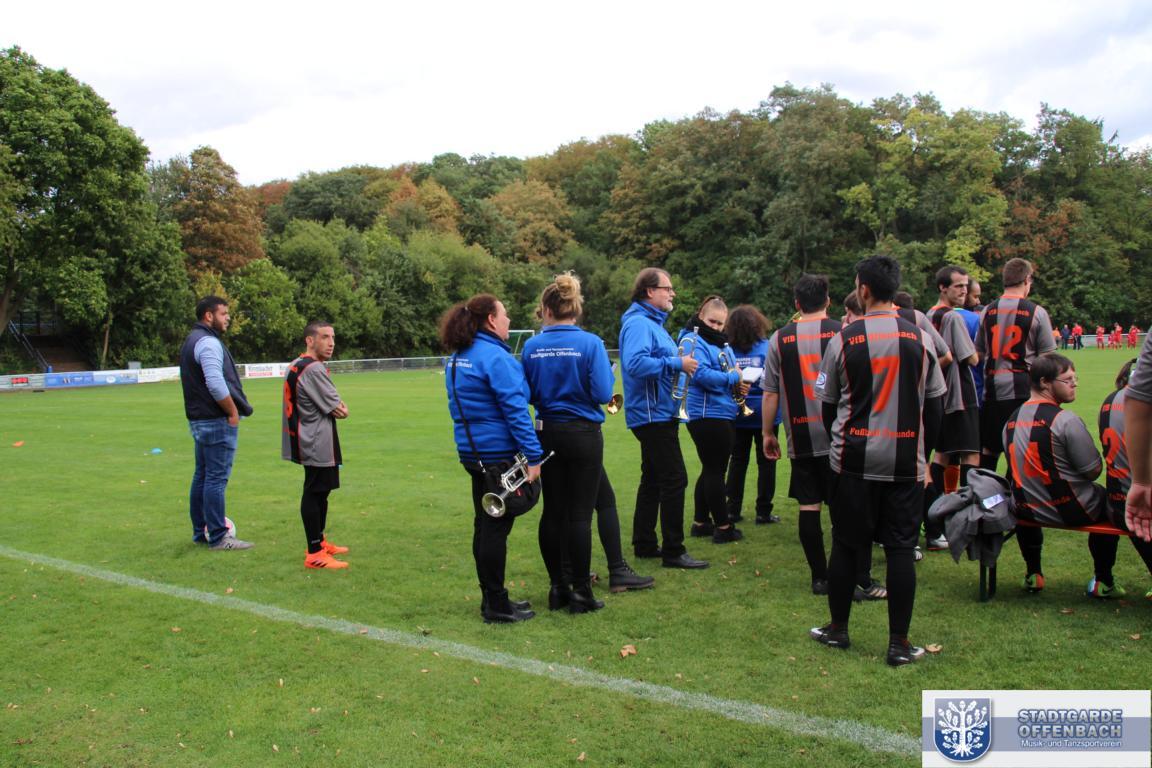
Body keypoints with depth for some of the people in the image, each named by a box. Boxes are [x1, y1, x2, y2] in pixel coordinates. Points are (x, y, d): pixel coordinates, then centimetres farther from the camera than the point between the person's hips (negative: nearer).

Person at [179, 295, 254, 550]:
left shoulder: (192, 341, 18)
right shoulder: (208, 342, -15)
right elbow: (216, 384, -25)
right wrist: (233, 412, -14)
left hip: (199, 419, 11)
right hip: (217, 421, -11)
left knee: (202, 476, 15)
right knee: (217, 478, -6)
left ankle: (201, 531, 24)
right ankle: (218, 537, -1)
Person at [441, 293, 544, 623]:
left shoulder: (457, 358, 11)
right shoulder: (494, 356, -17)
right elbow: (515, 409, -21)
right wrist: (533, 456, -19)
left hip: (472, 450, 9)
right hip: (498, 452, -9)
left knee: (485, 524, 15)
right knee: (496, 526, -1)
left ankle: (491, 598, 25)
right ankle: (497, 606, 8)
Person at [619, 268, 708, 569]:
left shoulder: (652, 322, 17)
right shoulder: (638, 323, -16)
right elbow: (635, 363, -31)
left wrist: (679, 360, 7)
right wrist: (676, 364, -24)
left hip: (658, 414, 11)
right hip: (653, 413, -11)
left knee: (653, 480, 15)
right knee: (674, 479, -7)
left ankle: (644, 544, 24)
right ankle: (673, 551, 0)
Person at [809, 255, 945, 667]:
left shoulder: (845, 339, -5)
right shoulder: (920, 338, 1)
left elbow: (828, 403, 3)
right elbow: (934, 404, 7)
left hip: (854, 460, -1)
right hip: (906, 462, 1)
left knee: (845, 544, 10)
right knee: (901, 549, 5)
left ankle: (837, 628, 23)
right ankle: (899, 643, 9)